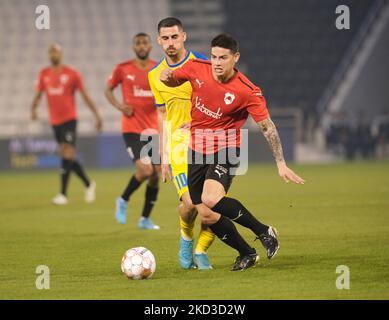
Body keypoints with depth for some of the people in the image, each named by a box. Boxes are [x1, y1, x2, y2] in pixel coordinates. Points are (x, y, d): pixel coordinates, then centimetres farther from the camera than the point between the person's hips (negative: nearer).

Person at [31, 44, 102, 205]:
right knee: (69, 157, 8)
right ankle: (89, 184, 26)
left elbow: (85, 95, 1)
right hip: (55, 121, 5)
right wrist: (33, 109, -14)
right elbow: (38, 95, 7)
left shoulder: (72, 74, -2)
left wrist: (97, 115, -2)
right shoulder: (44, 74, 8)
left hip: (69, 119, -5)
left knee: (67, 154, -14)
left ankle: (63, 194, -15)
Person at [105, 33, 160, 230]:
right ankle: (123, 201, 9)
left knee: (156, 174, 3)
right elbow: (108, 90, 10)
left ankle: (145, 219, 19)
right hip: (132, 128, -4)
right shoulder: (123, 69, -2)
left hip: (152, 128, 4)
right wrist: (119, 105, -8)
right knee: (145, 171, -18)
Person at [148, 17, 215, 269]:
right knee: (191, 203, -17)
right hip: (179, 144, 1)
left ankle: (201, 251, 13)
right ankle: (186, 237, 15)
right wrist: (164, 155, 15)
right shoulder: (155, 75, 8)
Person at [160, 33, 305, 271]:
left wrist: (281, 164, -15)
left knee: (211, 199, -30)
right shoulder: (196, 69, -7)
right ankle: (247, 254, 22)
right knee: (206, 215, 0)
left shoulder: (248, 92, -17)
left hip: (225, 150, -5)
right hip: (197, 151, 5)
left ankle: (264, 232, -10)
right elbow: (174, 80, 15)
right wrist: (167, 77, -10)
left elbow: (267, 127, -10)